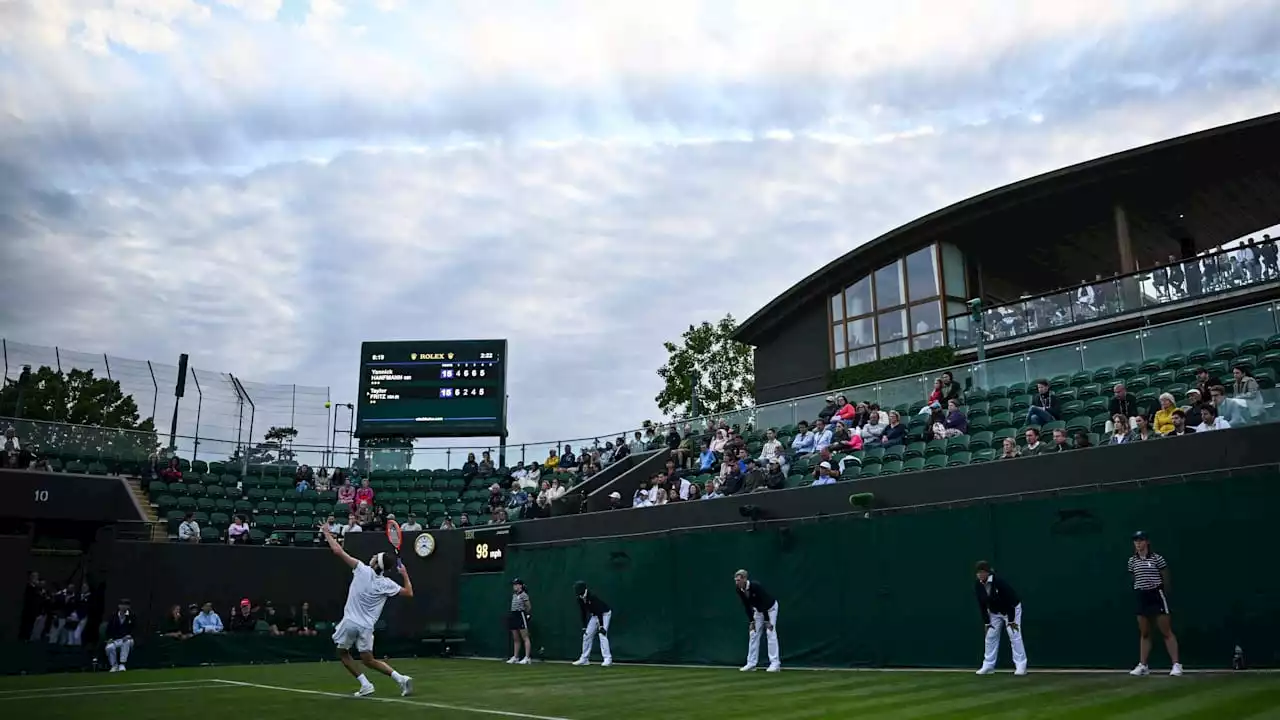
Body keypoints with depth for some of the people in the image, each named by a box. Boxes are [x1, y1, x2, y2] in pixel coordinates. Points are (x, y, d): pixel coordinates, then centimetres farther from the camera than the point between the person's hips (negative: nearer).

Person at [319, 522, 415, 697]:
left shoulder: (363, 570, -11)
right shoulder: (386, 584, -5)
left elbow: (338, 551, -8)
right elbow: (409, 593, 3)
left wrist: (327, 533, 4)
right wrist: (405, 575, 12)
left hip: (350, 622, -3)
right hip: (366, 626, 3)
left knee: (343, 653, 18)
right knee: (368, 660, 12)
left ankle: (366, 684, 6)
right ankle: (401, 678, -5)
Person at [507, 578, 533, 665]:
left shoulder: (524, 595, -9)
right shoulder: (514, 595, 14)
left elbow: (529, 607, -7)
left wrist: (526, 614, 5)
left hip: (521, 615, -8)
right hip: (514, 615, 9)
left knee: (525, 638, -7)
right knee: (516, 639, 12)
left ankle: (527, 658, -7)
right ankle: (515, 657, 17)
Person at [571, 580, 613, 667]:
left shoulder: (592, 596, -31)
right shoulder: (580, 599, -9)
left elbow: (599, 611, -31)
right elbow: (583, 613, 0)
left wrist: (601, 626, -34)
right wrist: (584, 626, -1)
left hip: (604, 614, -8)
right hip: (594, 615, 8)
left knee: (602, 634, -20)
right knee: (587, 635, 5)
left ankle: (608, 659, -21)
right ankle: (584, 659, 15)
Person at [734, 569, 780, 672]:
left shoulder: (756, 586, -36)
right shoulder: (740, 590, -17)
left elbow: (765, 604, -32)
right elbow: (747, 606, -6)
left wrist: (767, 621, -30)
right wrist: (751, 621, -9)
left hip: (770, 608, -6)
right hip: (758, 609, 7)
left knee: (770, 633, -14)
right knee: (753, 634, 2)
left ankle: (775, 663, -11)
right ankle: (751, 663, 5)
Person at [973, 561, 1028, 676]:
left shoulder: (1000, 582, -32)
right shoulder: (978, 586, -15)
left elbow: (1010, 601, -27)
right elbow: (982, 605, -7)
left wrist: (1011, 620, -26)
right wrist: (986, 622, -9)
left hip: (1012, 609, -6)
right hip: (994, 612, 6)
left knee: (1014, 635, -11)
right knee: (990, 636, 3)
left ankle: (1021, 666, -5)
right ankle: (988, 665, 9)